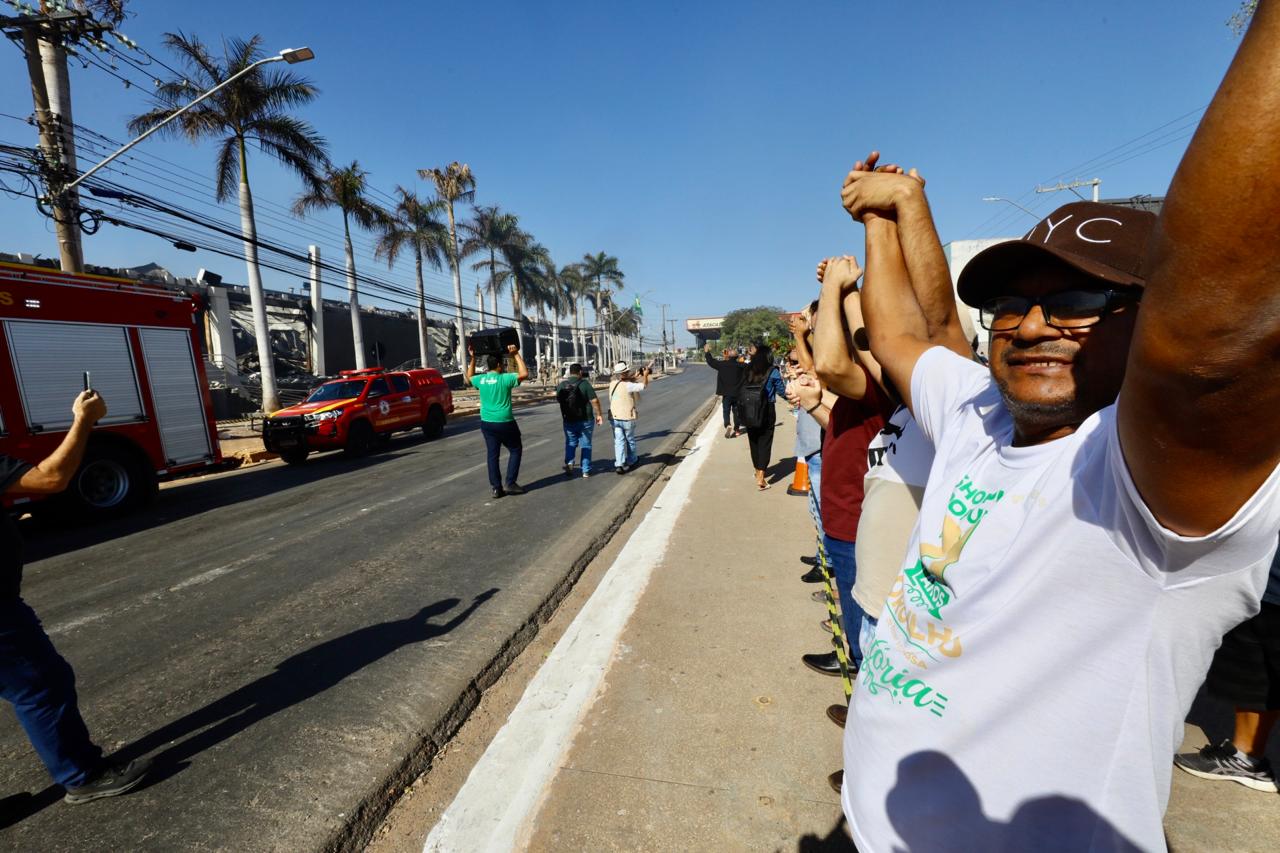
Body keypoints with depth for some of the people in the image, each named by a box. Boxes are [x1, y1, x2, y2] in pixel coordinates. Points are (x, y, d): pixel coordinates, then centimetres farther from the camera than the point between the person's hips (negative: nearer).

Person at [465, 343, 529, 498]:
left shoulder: (481, 379, 4)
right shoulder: (504, 379, -15)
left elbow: (469, 377, 26)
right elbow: (524, 374, -15)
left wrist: (473, 358, 25)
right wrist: (516, 355, -12)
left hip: (486, 423, 6)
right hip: (504, 423, -5)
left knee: (492, 455, 10)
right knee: (515, 450, 11)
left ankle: (496, 488, 12)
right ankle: (510, 484, 6)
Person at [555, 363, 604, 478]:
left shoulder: (561, 385, -1)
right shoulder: (585, 383, -12)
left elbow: (558, 400, 12)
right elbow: (594, 400, -16)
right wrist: (599, 414, -6)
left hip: (569, 420, 2)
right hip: (585, 420, -2)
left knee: (570, 444, 18)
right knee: (586, 445, 9)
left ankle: (569, 463, -5)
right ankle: (586, 471, 12)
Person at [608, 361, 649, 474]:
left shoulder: (612, 384, 2)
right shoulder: (628, 385, -17)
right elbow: (644, 385, -9)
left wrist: (635, 376, 25)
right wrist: (645, 375, 5)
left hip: (614, 418, 4)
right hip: (627, 418, -4)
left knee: (619, 441, 5)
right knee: (630, 440, 16)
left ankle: (619, 464, -4)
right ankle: (631, 461, 32)